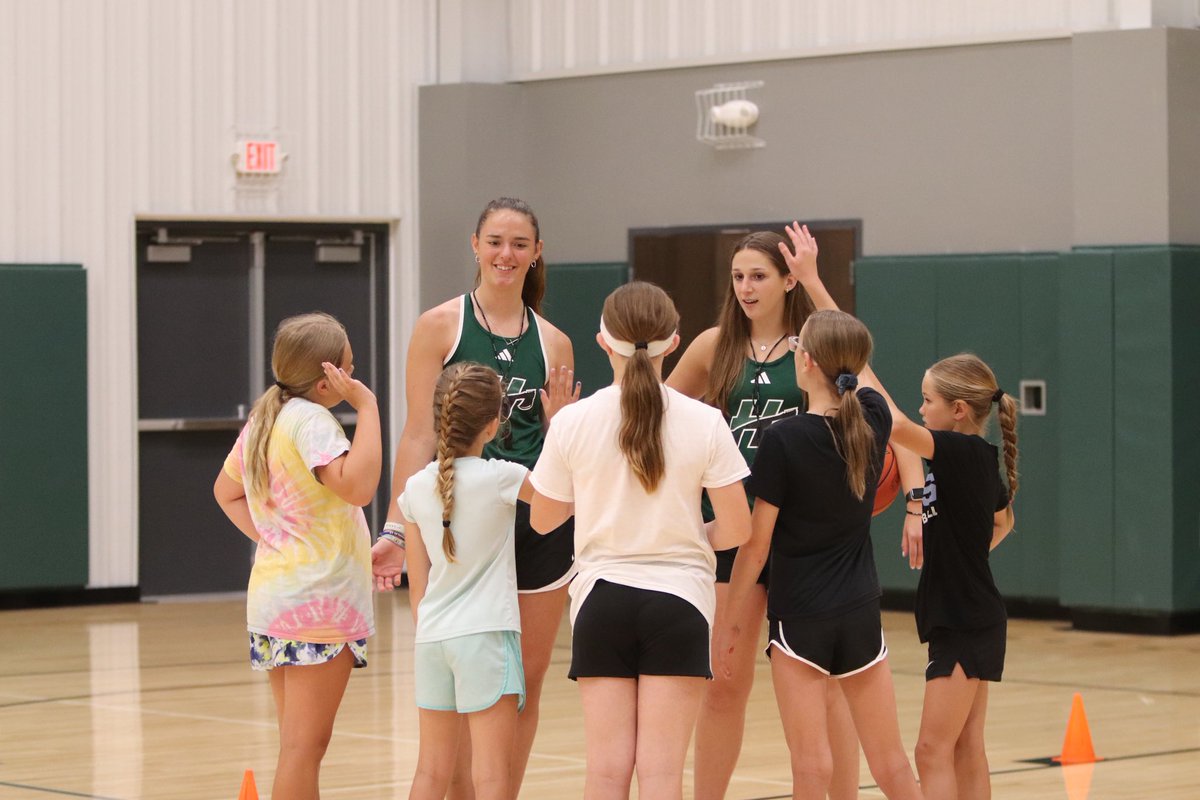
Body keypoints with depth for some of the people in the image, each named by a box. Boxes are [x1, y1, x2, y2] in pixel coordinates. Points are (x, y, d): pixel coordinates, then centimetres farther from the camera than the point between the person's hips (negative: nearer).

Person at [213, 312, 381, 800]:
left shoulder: (262, 420, 12)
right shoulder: (310, 420, -16)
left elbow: (226, 491, 24)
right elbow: (357, 485, -28)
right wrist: (366, 407, -22)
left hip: (271, 593, 9)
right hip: (317, 600, -9)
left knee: (296, 742, 15)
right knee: (305, 745, -7)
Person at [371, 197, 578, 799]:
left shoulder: (553, 342, 9)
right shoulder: (440, 327, 0)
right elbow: (420, 436, -3)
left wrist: (559, 417, -8)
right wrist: (396, 529, -10)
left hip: (539, 523, 3)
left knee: (525, 685, 7)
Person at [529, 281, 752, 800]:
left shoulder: (573, 423, -6)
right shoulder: (704, 424, -7)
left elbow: (542, 519, 6)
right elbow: (737, 530, -5)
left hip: (602, 600, 1)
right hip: (678, 601, -1)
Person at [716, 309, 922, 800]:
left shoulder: (783, 440, -16)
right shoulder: (874, 420, -3)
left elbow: (756, 544, -11)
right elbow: (858, 372, 23)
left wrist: (729, 622, -1)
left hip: (799, 616, -5)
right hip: (861, 612, 5)